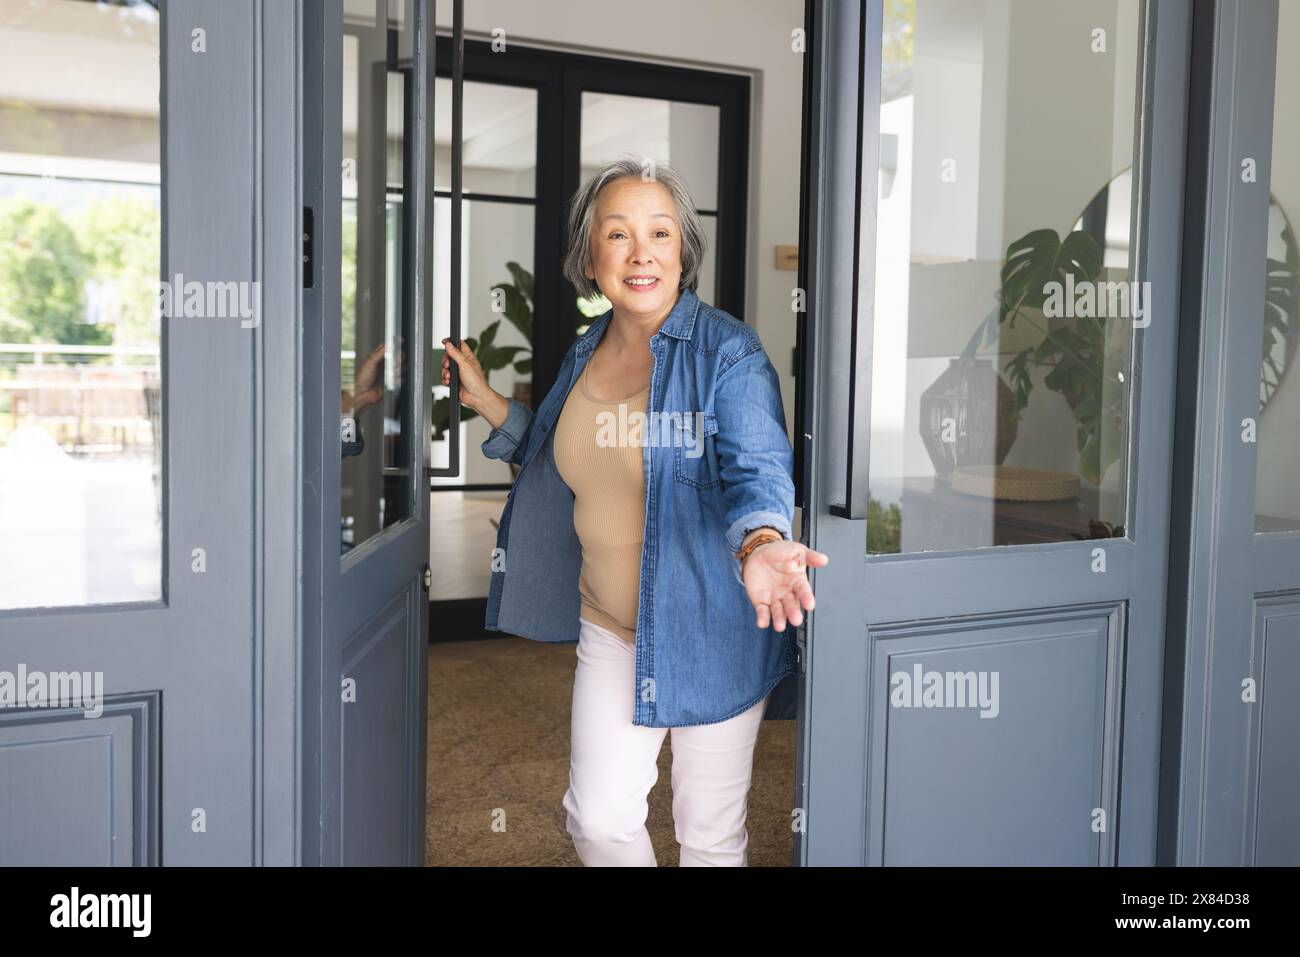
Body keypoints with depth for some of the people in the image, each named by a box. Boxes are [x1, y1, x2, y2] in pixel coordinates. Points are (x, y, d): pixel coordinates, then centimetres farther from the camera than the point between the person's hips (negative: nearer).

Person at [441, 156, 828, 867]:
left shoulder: (726, 349, -14)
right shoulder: (585, 355, 6)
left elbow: (756, 467, -27)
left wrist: (760, 544, -48)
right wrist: (486, 402, 12)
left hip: (712, 630, -5)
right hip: (609, 626, 5)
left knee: (710, 835, 11)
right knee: (597, 820, 11)